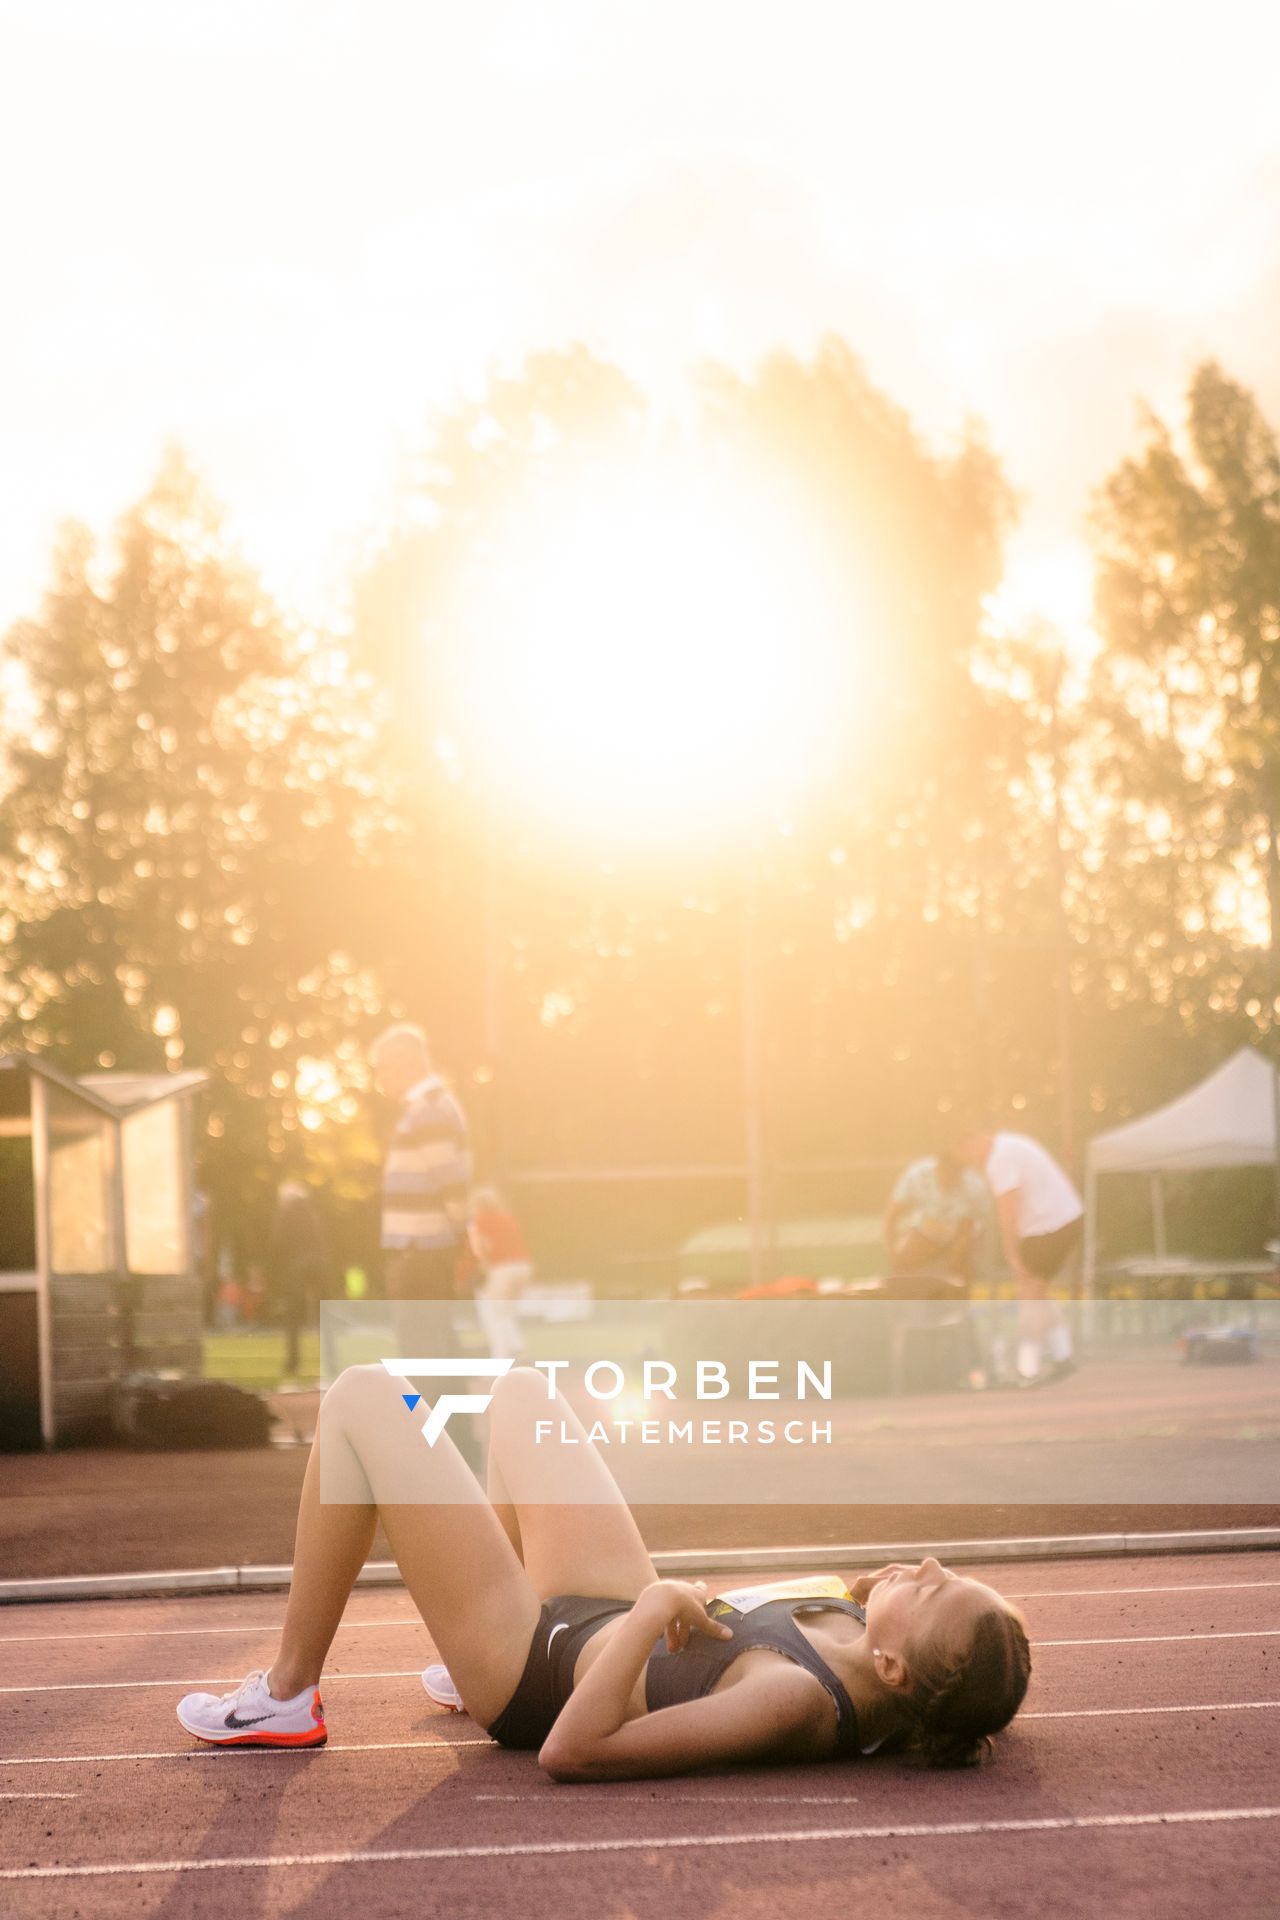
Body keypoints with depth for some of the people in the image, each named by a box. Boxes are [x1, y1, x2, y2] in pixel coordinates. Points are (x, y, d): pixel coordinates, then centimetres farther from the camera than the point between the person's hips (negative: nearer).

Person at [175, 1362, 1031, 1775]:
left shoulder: (798, 1701, -40)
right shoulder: (892, 1699, -20)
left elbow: (570, 1753, -39)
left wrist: (651, 1614, -35)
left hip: (539, 1670, -7)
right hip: (608, 1620, 7)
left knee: (363, 1399, -6)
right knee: (520, 1387, 23)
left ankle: (286, 1697, 11)